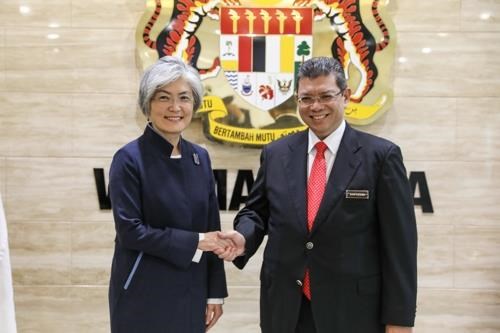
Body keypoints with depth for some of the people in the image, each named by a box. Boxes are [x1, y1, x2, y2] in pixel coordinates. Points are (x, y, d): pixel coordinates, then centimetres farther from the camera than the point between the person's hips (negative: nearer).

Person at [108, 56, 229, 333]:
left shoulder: (200, 157, 4)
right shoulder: (130, 159, -11)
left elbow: (211, 230, 6)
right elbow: (129, 231, -16)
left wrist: (215, 293, 6)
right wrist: (194, 242, -14)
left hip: (190, 295, 5)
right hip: (144, 297, -4)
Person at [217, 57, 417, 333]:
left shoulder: (381, 155, -6)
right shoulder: (275, 154, 4)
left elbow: (399, 242, -6)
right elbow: (257, 211, 13)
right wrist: (243, 238, -10)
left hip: (353, 310, -2)